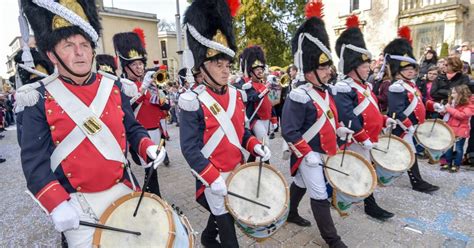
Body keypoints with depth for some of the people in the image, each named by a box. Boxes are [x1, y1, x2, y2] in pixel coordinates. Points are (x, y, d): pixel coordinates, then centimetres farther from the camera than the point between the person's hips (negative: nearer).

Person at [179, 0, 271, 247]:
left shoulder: (236, 95, 2)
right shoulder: (192, 101, -19)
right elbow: (190, 149, -20)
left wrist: (255, 146, -6)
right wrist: (214, 179, -25)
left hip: (237, 171, 7)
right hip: (212, 179, -7)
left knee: (222, 212, 26)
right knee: (227, 225, 7)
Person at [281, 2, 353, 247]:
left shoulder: (326, 91, 5)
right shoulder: (298, 97, -24)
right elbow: (289, 132, -24)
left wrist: (338, 129, 4)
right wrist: (307, 153, -25)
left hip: (325, 151, 9)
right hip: (309, 155, -9)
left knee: (300, 184, 24)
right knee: (320, 195, 2)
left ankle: (289, 213, 45)